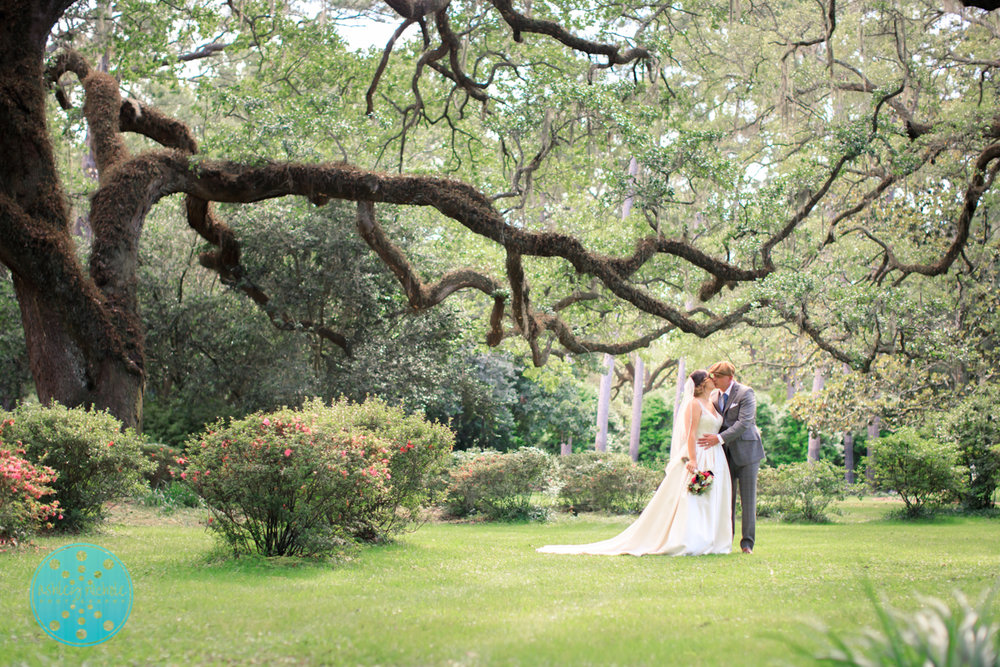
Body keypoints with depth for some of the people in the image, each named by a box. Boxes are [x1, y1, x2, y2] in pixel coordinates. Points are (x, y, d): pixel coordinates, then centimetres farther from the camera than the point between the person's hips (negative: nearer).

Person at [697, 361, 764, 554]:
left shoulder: (745, 393, -10)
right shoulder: (715, 396, 10)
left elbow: (744, 422, -19)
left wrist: (720, 438, -25)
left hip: (745, 451, -5)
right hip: (726, 453, 5)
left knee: (748, 499, -1)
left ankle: (747, 543, 4)